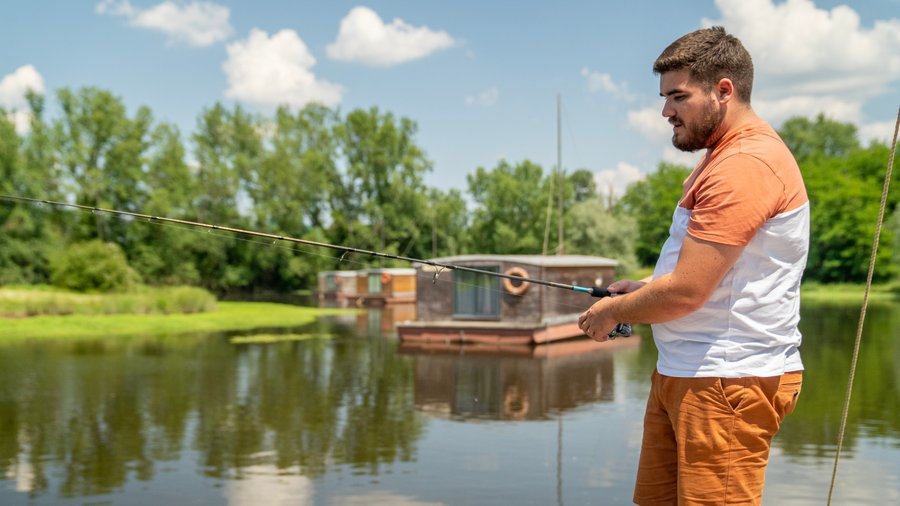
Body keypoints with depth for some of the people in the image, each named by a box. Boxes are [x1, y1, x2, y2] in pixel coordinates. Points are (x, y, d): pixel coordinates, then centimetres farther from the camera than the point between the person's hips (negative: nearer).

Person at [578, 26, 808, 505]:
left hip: (729, 382, -10)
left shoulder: (747, 164, -18)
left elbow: (686, 291, -21)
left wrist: (613, 312, -4)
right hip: (681, 374, 10)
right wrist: (643, 288, 12)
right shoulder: (722, 157, 18)